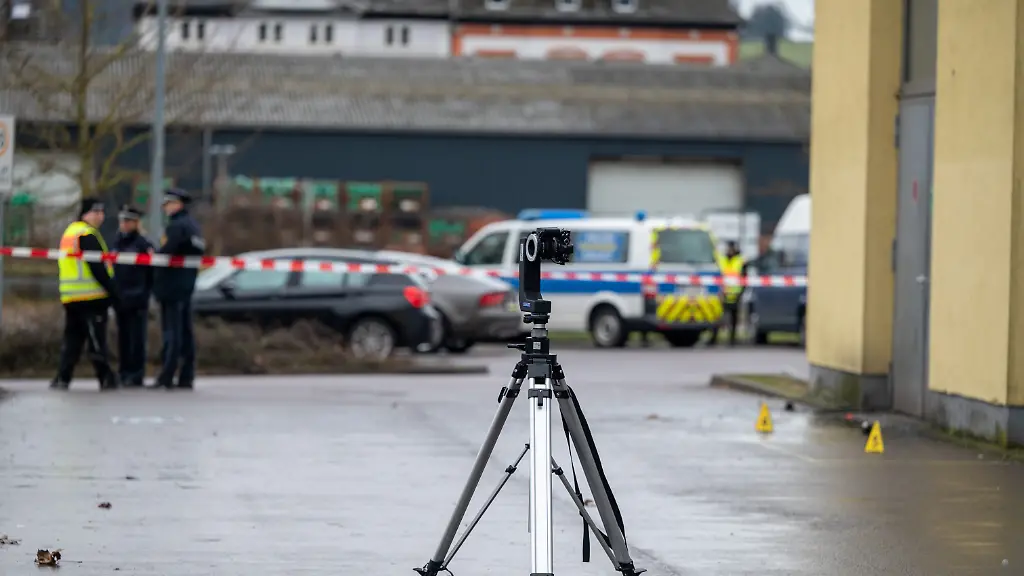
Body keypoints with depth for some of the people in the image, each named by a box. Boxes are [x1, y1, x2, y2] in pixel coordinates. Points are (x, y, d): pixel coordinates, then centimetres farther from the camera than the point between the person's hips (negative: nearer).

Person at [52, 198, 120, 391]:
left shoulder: (69, 233, 20)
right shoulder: (87, 235, -11)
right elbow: (97, 268, -17)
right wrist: (113, 293, -15)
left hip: (70, 297, 9)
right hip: (92, 296, -9)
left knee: (72, 339, 10)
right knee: (96, 339, -5)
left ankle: (62, 378, 5)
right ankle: (106, 379, -1)